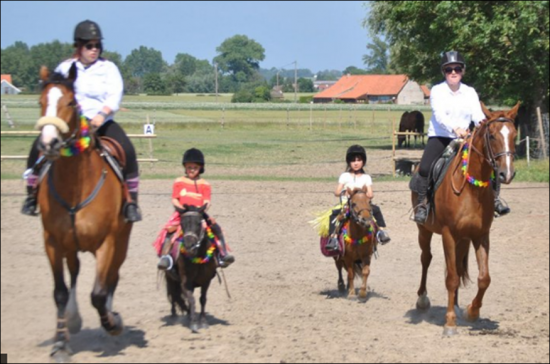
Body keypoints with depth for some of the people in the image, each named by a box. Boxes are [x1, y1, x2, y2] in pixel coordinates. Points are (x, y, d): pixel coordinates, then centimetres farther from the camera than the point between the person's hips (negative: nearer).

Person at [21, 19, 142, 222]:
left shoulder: (108, 68, 4)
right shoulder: (65, 68, 9)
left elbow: (115, 95, -9)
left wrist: (103, 114, -27)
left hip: (102, 123, -1)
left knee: (127, 151, -28)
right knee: (38, 148, -20)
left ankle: (131, 201, -19)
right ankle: (32, 195, -5)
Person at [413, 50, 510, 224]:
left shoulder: (470, 92, 8)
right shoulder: (437, 91, -4)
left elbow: (477, 114, -6)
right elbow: (439, 115, -20)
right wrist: (455, 129, -38)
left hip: (464, 139, 4)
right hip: (439, 138, -3)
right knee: (425, 168, -27)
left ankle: (494, 198, 1)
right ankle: (422, 205, -18)